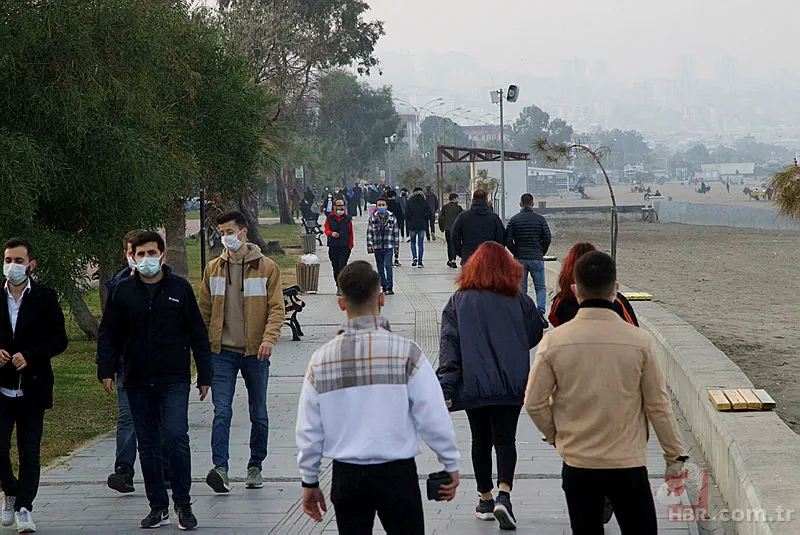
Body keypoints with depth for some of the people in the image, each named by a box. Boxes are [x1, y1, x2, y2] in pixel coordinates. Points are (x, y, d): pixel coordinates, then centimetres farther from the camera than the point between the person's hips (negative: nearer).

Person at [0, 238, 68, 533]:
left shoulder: (45, 298, 0)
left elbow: (59, 339, -2)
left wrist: (29, 356, -15)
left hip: (32, 387, -1)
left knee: (30, 451, 3)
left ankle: (24, 506, 12)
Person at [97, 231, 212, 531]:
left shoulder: (180, 288, 3)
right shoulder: (123, 292, 7)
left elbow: (198, 335, 7)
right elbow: (109, 334, 12)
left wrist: (204, 376, 5)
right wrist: (105, 369, 0)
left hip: (174, 380, -2)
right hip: (138, 382, 3)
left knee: (176, 436, -14)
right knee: (147, 446, 6)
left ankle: (183, 504, -3)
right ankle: (158, 506, 15)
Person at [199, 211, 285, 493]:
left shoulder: (266, 268, -1)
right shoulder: (213, 268, 8)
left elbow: (277, 308, -5)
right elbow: (205, 310, 14)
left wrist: (269, 338, -20)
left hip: (255, 352, -1)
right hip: (222, 351, 1)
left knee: (258, 414, 9)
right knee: (222, 412, -12)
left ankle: (255, 467, 22)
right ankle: (220, 469, -19)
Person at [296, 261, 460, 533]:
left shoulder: (321, 360, -2)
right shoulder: (406, 352, -11)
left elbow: (309, 429, 4)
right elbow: (434, 418, -9)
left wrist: (310, 482, 16)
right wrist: (451, 465, 4)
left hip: (346, 475, 3)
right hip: (396, 472, -3)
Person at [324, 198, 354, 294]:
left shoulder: (347, 219, 8)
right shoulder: (329, 218, 8)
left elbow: (350, 233, 9)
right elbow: (326, 230, -2)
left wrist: (350, 245, 0)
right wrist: (332, 233, -26)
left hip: (345, 247, -2)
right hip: (333, 247, 2)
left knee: (342, 267, -13)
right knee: (336, 268, 8)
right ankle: (338, 286, 19)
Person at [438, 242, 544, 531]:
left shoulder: (459, 301, 0)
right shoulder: (519, 300, 0)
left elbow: (449, 344, -5)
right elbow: (535, 334, 11)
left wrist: (446, 387, -7)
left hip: (473, 384, 0)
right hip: (511, 382, 0)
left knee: (481, 441, 14)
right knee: (505, 439, 3)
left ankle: (485, 499, 22)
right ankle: (504, 495, -17)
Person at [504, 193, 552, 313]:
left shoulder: (514, 220, 0)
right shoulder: (540, 219, -1)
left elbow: (508, 241, -5)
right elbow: (547, 239, -3)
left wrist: (517, 253, 5)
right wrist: (541, 253, 9)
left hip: (520, 259, 1)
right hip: (537, 258, -1)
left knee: (521, 289, 7)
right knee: (541, 287, 8)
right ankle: (541, 310, -8)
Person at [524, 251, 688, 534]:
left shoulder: (553, 341, -9)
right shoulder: (639, 341, -10)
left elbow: (534, 403, -3)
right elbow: (658, 405, -3)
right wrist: (675, 457, 8)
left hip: (577, 465, 1)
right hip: (628, 464, -1)